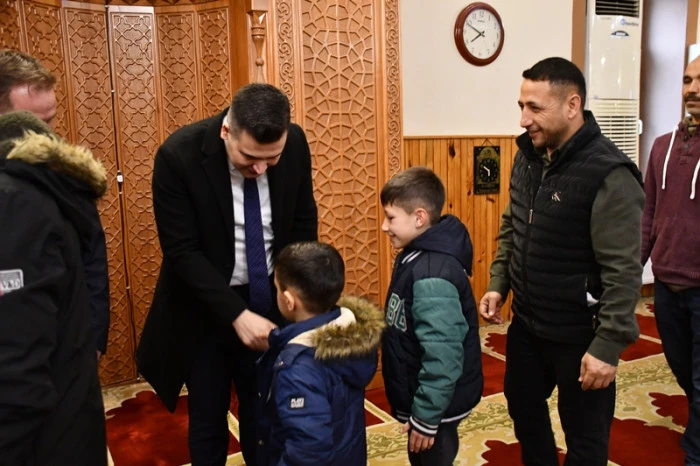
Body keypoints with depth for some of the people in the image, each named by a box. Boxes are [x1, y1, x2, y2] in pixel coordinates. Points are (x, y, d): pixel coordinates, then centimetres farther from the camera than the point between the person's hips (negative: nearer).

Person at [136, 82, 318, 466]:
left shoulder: (295, 144, -12)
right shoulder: (178, 155, -22)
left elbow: (303, 225, -1)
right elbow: (182, 251, -20)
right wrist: (236, 314, -26)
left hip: (269, 300, 3)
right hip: (204, 309, -2)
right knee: (208, 422, 12)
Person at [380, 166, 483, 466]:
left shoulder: (432, 276, -30)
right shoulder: (415, 256, 1)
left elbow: (443, 357, -30)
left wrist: (425, 417, -21)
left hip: (437, 405, -9)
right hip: (424, 397, 9)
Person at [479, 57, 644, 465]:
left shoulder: (608, 174, -22)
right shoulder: (529, 155, 2)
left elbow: (623, 271, -23)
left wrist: (608, 345, -23)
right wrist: (499, 285, 7)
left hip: (578, 334, -7)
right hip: (526, 323, 8)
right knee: (523, 405, 25)